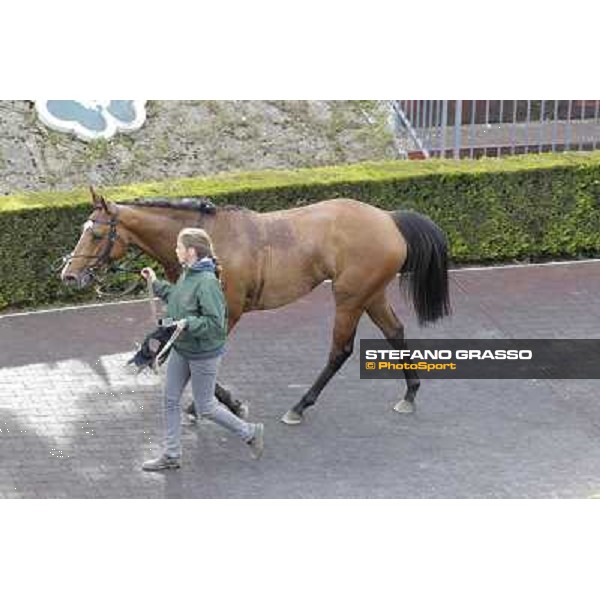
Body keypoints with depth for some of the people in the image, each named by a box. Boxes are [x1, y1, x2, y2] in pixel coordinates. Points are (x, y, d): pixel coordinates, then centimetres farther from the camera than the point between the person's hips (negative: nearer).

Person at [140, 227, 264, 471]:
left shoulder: (207, 283, -26)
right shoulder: (187, 275, 2)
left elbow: (215, 323, -27)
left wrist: (187, 323, -32)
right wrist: (156, 283, 17)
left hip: (203, 354, -9)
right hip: (181, 349, 9)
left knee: (205, 408, 4)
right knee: (170, 400, 12)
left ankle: (250, 432, 24)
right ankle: (171, 455, 24)